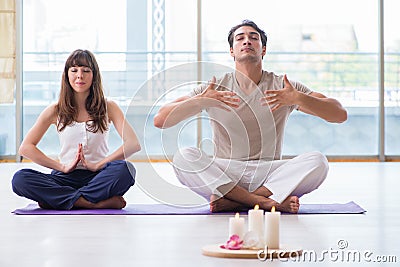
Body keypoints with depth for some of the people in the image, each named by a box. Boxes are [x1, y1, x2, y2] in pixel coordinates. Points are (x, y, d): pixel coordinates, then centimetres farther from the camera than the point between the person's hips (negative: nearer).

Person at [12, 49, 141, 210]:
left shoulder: (108, 107, 4)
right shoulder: (56, 111, 6)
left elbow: (133, 144, -8)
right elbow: (26, 148, 0)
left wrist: (97, 165, -15)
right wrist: (63, 167, -9)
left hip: (98, 178, -1)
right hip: (66, 178, 1)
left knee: (125, 169, -34)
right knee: (20, 179, -26)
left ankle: (58, 200, -25)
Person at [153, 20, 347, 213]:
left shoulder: (284, 88, 4)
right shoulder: (213, 89, 4)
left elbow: (340, 115, -4)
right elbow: (160, 120, -4)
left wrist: (298, 99, -21)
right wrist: (198, 101, -22)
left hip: (269, 174, 1)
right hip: (223, 173, 0)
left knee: (317, 162, -25)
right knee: (183, 157, -28)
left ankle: (232, 202, -23)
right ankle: (266, 201, -27)